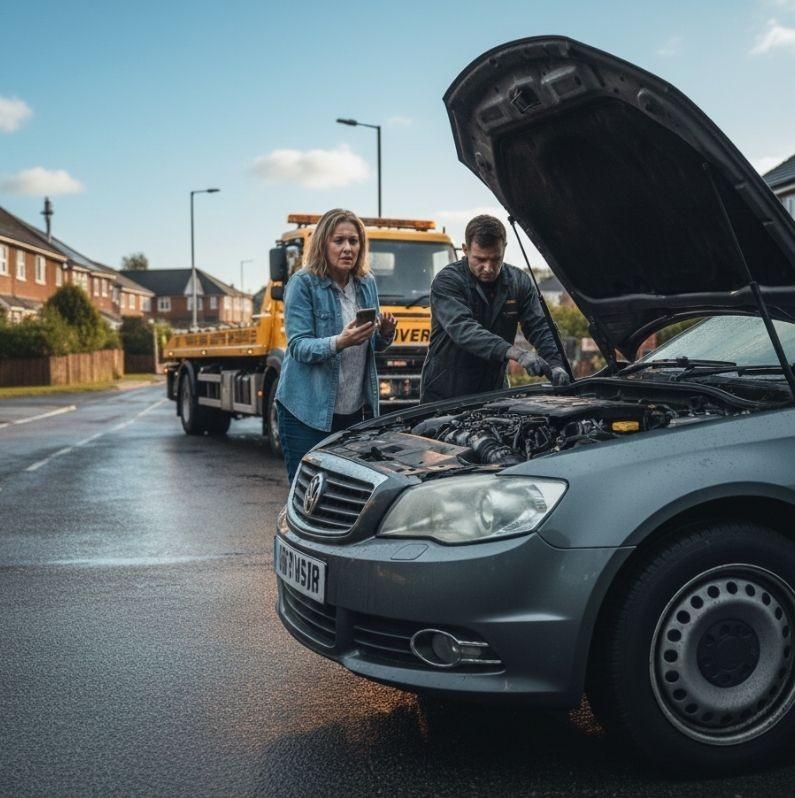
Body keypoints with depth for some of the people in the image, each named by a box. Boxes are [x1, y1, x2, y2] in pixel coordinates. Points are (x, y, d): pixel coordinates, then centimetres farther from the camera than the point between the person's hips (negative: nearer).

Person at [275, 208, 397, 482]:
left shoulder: (367, 284, 10)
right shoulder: (302, 284, -8)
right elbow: (298, 346, -14)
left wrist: (384, 334, -6)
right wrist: (338, 343, -31)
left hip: (353, 409, 5)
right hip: (306, 410, -5)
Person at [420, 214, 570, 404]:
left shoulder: (519, 282, 1)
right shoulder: (447, 281, -16)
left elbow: (540, 328, -3)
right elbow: (463, 329, -30)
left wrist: (555, 365, -24)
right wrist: (515, 353, -42)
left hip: (494, 393, 4)